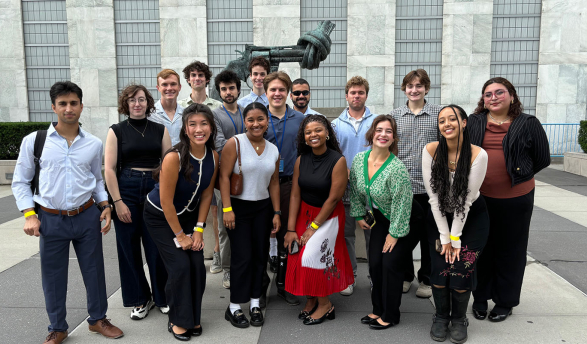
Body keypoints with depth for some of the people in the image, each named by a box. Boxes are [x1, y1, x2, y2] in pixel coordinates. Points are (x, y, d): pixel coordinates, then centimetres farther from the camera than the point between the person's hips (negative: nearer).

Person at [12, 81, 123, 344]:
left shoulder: (94, 144, 2)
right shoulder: (34, 141, -4)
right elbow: (20, 181, 2)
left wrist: (105, 206, 0)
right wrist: (29, 214, -8)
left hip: (87, 216, 2)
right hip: (50, 220, -1)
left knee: (94, 270, 12)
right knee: (53, 276, 11)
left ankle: (98, 319, 34)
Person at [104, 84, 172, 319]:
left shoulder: (160, 130, 8)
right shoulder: (117, 131, 4)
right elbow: (109, 169, -1)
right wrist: (118, 202, -8)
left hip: (156, 189, 1)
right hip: (127, 190, 0)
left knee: (158, 247, 2)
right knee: (129, 247, 6)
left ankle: (163, 297, 20)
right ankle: (140, 299, 23)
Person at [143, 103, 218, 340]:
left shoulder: (213, 156, -12)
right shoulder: (174, 157, -29)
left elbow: (207, 194, -3)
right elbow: (166, 201, -23)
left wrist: (199, 229, -6)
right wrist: (180, 235, -15)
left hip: (189, 214, 5)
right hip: (160, 217, -5)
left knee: (197, 265, -3)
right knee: (180, 266, -10)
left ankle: (193, 317, 17)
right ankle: (178, 321, 10)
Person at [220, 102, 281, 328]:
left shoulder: (273, 150, 7)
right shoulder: (235, 143, -8)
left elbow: (274, 183, 12)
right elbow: (224, 176, -12)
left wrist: (276, 212, 8)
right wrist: (227, 209, -17)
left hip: (263, 207, 5)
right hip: (238, 206, -5)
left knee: (260, 255, 7)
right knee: (243, 256, -5)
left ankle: (255, 303, 21)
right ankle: (234, 308, 10)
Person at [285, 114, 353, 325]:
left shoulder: (338, 160, -18)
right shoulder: (301, 160, -4)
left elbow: (333, 198, -18)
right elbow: (295, 194, -4)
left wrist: (313, 228, -14)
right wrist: (291, 229, -7)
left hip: (328, 216, -5)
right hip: (305, 213, 5)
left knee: (312, 256, -10)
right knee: (300, 257, 3)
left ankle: (325, 305, 11)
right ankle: (311, 300, 25)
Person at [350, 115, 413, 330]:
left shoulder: (397, 168, -29)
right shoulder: (359, 159, -10)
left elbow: (401, 203, -24)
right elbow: (355, 190, 5)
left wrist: (395, 233, -18)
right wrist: (359, 215, 7)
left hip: (401, 222, -6)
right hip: (380, 218, 6)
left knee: (390, 263, -4)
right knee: (374, 263, 7)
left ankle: (390, 315, 14)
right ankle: (378, 309, 26)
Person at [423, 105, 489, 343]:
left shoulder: (478, 155, -20)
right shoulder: (431, 150, -16)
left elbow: (466, 200, -17)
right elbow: (434, 196, -14)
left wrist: (455, 238, -14)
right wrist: (445, 237, -12)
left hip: (472, 217, -1)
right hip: (439, 216, 1)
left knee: (463, 268, -7)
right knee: (439, 268, -6)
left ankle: (459, 319, 20)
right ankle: (441, 317, 21)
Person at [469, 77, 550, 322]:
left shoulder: (528, 124, -1)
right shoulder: (473, 123, 4)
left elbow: (542, 160, 3)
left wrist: (518, 175, 4)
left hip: (515, 199, -1)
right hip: (480, 198, 2)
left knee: (510, 250, 10)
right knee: (481, 248, 12)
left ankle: (505, 301, 27)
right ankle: (480, 297, 29)